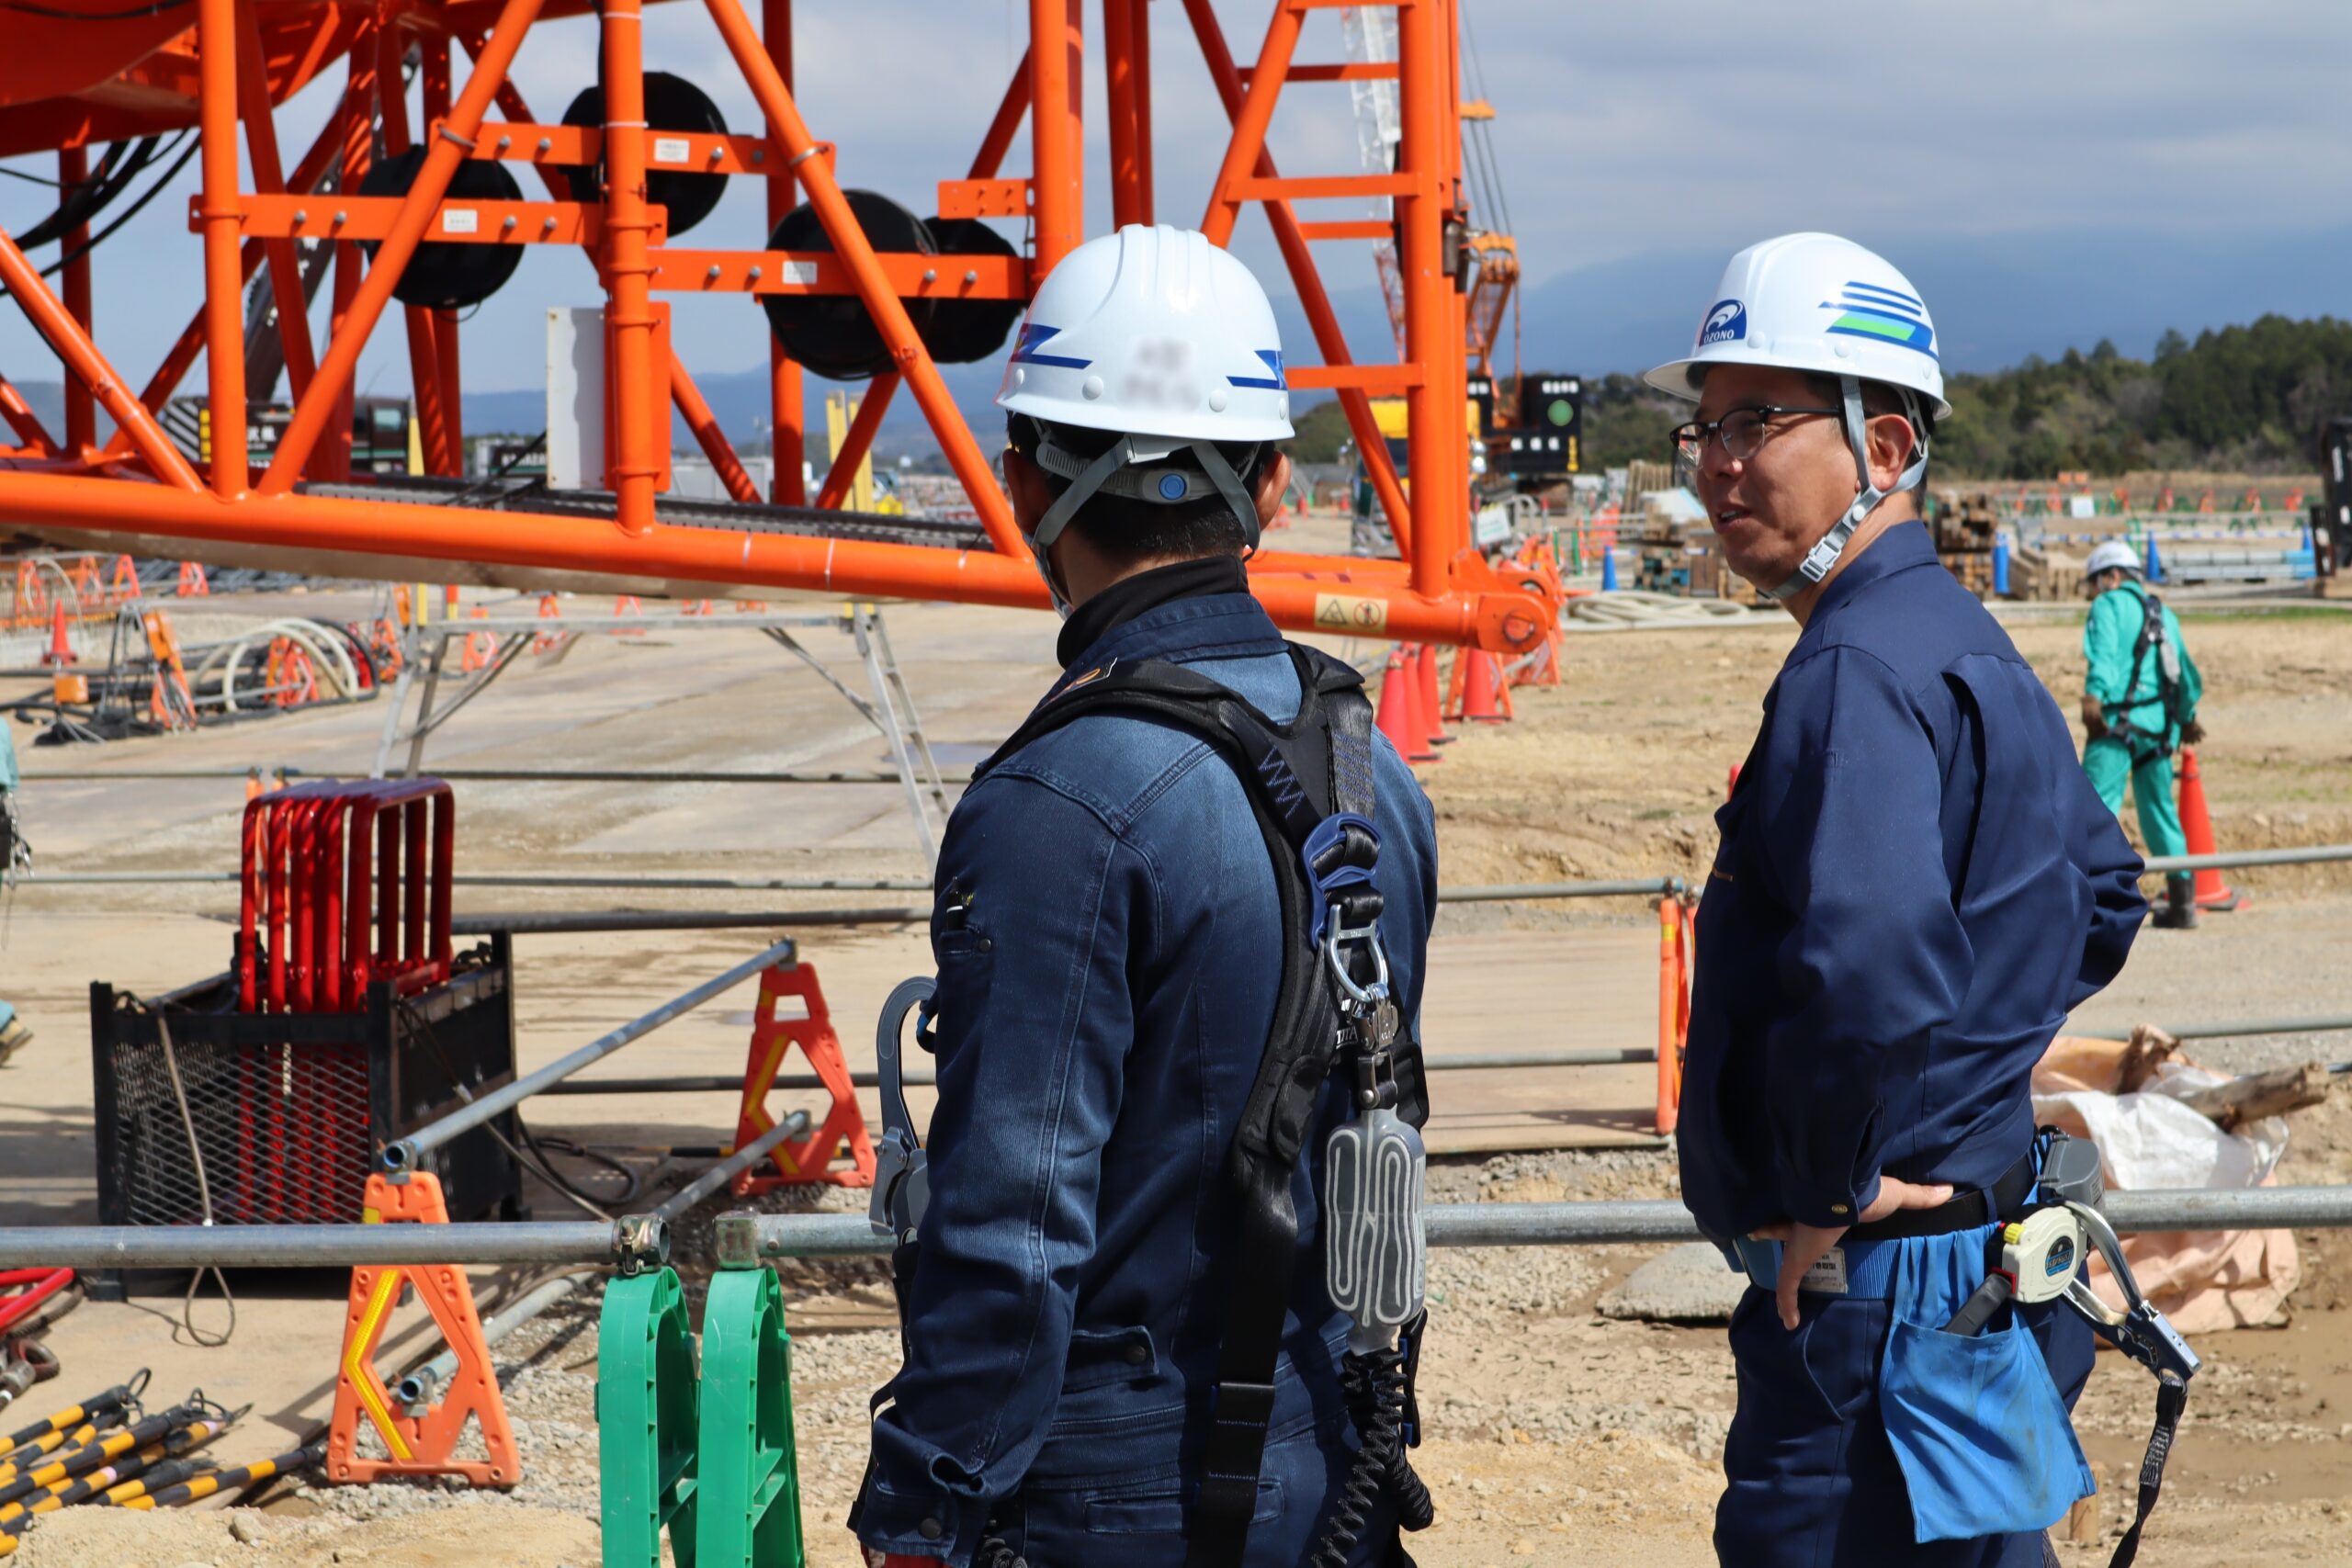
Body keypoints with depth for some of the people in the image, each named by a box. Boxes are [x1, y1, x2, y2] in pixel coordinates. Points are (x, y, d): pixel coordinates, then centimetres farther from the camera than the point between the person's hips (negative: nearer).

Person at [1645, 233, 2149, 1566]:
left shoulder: (1858, 669, -19)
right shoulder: (1969, 643, 14)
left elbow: (1867, 963, -36)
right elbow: (2102, 895, 28)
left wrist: (1827, 1190, -23)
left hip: (1872, 1289, -10)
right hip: (1991, 1246, 10)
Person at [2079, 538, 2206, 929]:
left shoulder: (2110, 605, 4)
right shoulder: (2162, 613, 24)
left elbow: (2104, 653, -14)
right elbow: (2187, 673, 28)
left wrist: (2094, 695, -28)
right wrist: (2187, 717, 42)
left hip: (2120, 719, -7)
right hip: (2161, 724, 7)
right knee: (2160, 810, 15)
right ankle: (2182, 900, 14)